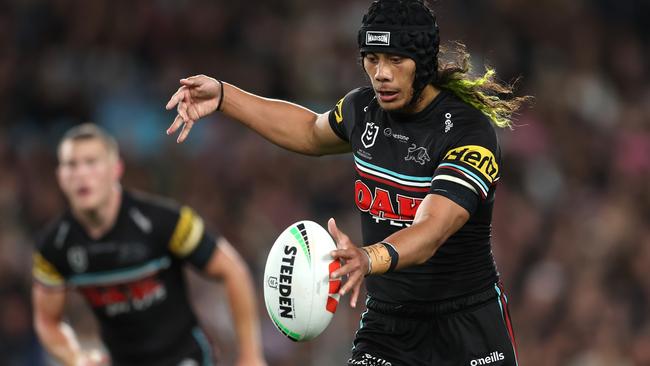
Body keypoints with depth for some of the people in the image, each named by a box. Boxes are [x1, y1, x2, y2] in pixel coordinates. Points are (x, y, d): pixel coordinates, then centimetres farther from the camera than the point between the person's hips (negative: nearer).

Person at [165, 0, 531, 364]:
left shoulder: (471, 133, -20)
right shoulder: (365, 108, 1)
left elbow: (432, 230, -35)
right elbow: (312, 132, 26)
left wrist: (368, 259, -54)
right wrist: (222, 96, 18)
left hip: (469, 331, -5)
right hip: (385, 321, 5)